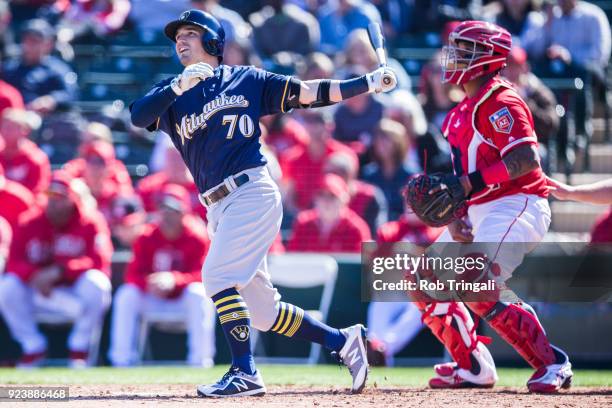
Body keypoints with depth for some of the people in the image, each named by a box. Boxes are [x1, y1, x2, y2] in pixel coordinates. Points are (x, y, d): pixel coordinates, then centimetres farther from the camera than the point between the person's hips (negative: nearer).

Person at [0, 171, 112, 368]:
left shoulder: (90, 223, -10)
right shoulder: (30, 224, -4)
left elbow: (99, 262, -23)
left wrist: (59, 271, -36)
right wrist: (34, 276, -34)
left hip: (77, 291, -2)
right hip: (39, 292, 2)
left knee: (94, 281, -34)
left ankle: (79, 348, -15)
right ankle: (33, 347, -7)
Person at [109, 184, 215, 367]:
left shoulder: (197, 238, -12)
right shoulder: (147, 237, -7)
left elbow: (200, 275, -21)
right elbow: (133, 274, -13)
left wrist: (174, 280, -41)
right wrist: (149, 283, -38)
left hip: (184, 299, -2)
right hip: (152, 300, 2)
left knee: (199, 294, -33)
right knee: (126, 295, -24)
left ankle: (201, 359, -31)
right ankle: (121, 359, -22)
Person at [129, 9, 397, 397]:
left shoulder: (247, 80, 7)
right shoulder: (173, 92, 14)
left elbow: (307, 93, 8)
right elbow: (138, 116, -5)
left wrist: (368, 83, 1)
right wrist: (179, 86, -20)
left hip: (251, 193, -5)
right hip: (219, 208, 5)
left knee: (217, 275, -20)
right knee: (261, 308, 6)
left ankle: (245, 372, -15)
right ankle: (343, 340, 20)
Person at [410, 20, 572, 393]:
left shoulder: (500, 103, -12)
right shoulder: (461, 113, 17)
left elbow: (525, 161, -24)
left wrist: (470, 183, -26)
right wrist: (454, 218, 1)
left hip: (516, 206, -10)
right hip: (478, 215, 10)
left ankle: (552, 364, -16)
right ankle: (473, 367, 15)